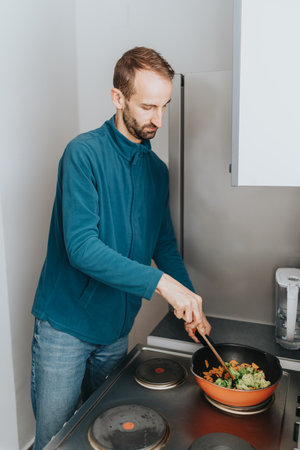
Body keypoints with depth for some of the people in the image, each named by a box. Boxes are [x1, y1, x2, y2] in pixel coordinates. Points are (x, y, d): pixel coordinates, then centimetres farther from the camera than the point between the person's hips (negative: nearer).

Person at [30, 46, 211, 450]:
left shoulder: (157, 170, 4)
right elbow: (81, 247, -25)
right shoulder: (84, 153, -15)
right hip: (66, 326, -5)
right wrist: (160, 281, -30)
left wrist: (189, 302, -1)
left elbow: (165, 246, 10)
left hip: (118, 329, 6)